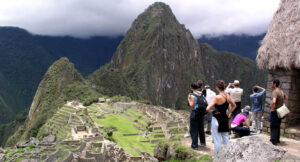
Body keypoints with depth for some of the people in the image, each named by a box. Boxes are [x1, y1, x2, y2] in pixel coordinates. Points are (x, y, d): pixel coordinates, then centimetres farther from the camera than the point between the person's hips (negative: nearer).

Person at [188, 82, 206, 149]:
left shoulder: (192, 95, -15)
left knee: (193, 130, 2)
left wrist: (189, 99, -4)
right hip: (201, 113, 6)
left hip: (194, 113, -6)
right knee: (201, 128, 21)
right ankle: (203, 142, 34)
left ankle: (194, 145, 4)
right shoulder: (201, 94, 4)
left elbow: (191, 105, -17)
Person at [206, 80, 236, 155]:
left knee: (217, 141, 3)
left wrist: (212, 112, -6)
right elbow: (234, 106, 17)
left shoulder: (217, 97, -19)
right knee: (226, 139, 15)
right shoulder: (228, 96, 0)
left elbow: (208, 108, -25)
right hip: (225, 119, 6)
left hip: (217, 120, -6)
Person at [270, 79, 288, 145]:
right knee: (278, 126, 18)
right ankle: (277, 139, 28)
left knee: (273, 126, -1)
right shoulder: (281, 91, 8)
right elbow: (286, 98, 28)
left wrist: (272, 109, -21)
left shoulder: (275, 92, -20)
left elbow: (274, 101, -34)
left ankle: (274, 141, 1)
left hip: (275, 111, -8)